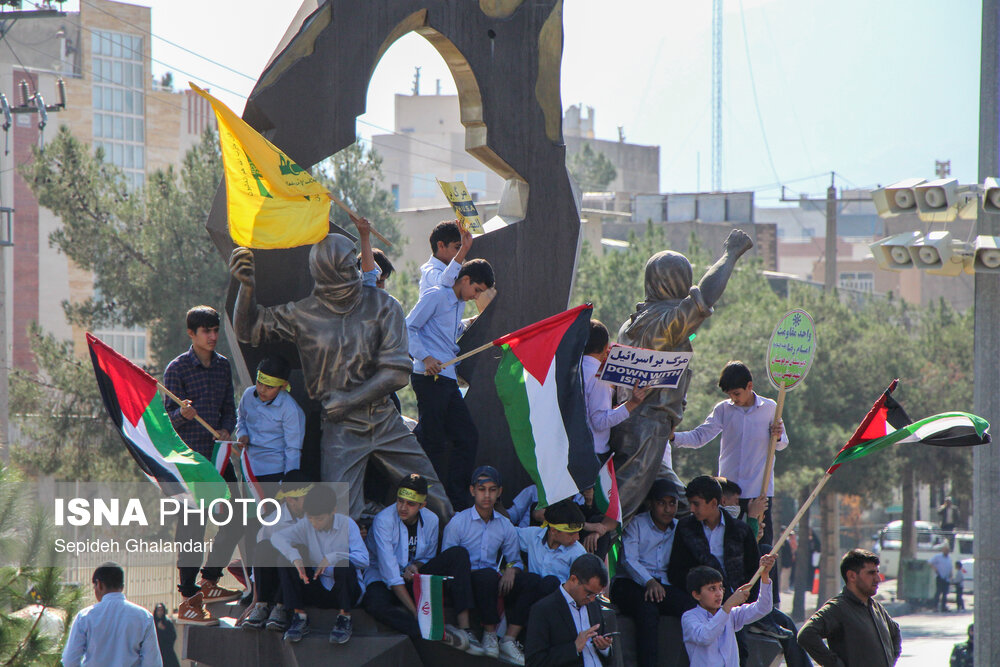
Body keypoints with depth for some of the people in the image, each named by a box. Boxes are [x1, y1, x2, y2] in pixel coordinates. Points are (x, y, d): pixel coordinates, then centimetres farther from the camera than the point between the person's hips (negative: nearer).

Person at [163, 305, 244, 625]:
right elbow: (168, 417, -7)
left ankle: (209, 581, 25)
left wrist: (226, 430, -3)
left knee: (235, 517, 8)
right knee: (192, 526, -7)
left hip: (218, 454, 6)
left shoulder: (223, 365, 12)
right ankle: (188, 600, -3)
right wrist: (182, 414, -29)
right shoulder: (177, 368, -6)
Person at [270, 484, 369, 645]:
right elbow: (277, 537, -15)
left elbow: (363, 559, -21)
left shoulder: (346, 525, -12)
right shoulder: (306, 526, -3)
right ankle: (300, 618, -9)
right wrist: (294, 556, -32)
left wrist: (333, 558, -32)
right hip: (318, 589, 3)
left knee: (345, 566, -36)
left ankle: (344, 619, -15)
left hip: (345, 590, -3)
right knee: (285, 562, -15)